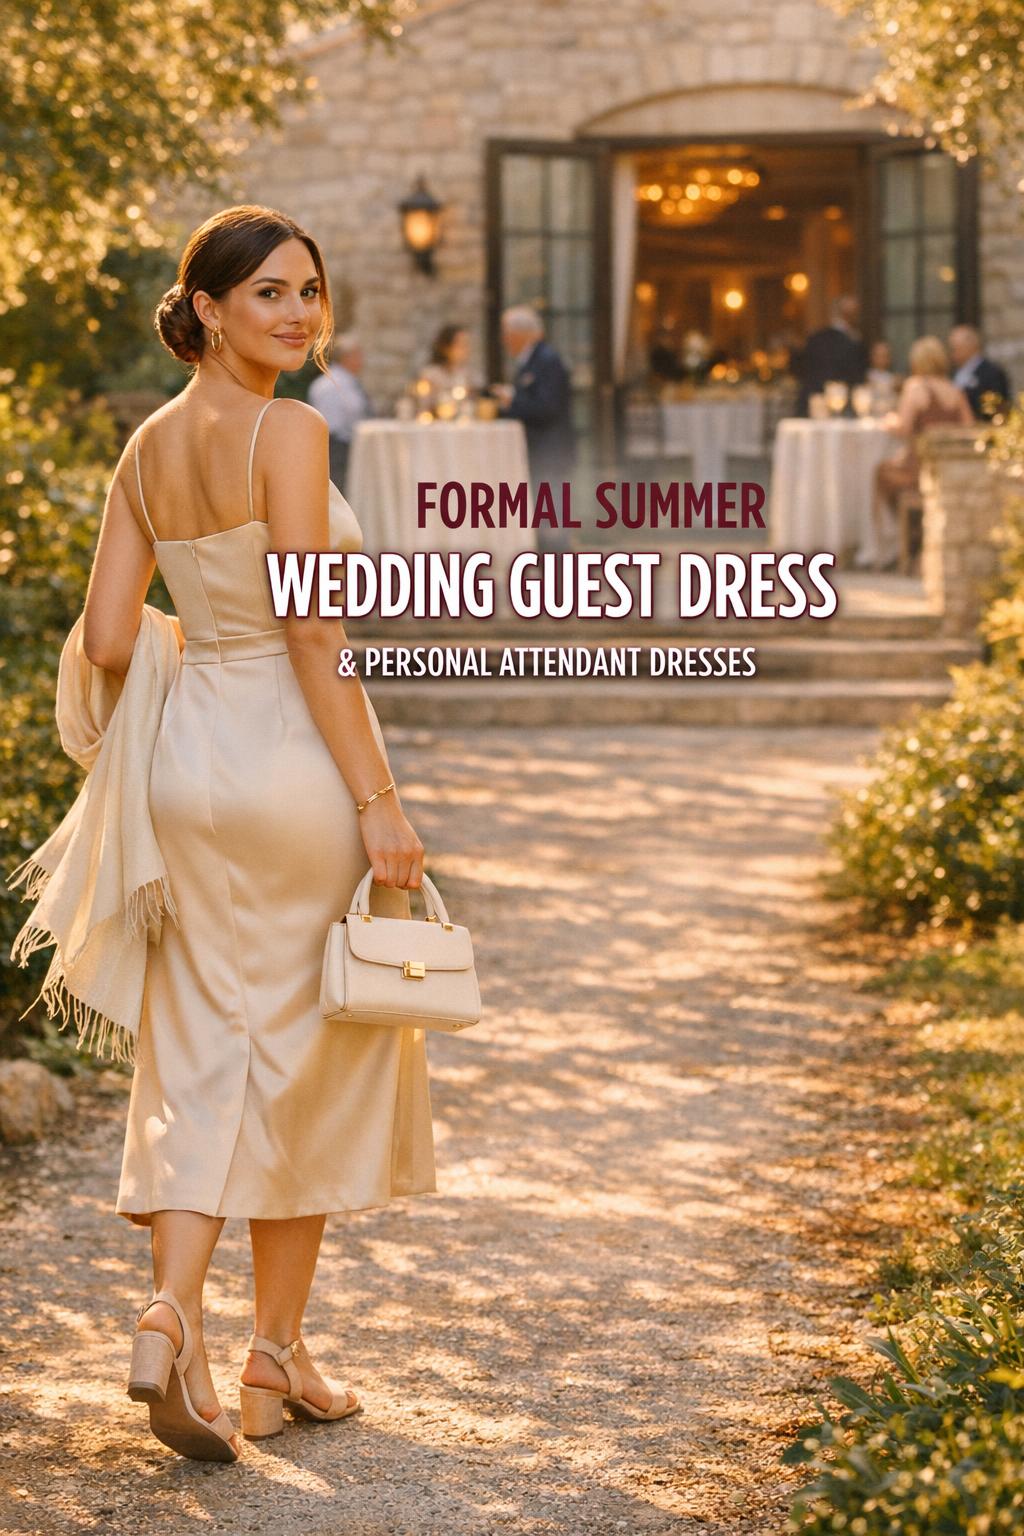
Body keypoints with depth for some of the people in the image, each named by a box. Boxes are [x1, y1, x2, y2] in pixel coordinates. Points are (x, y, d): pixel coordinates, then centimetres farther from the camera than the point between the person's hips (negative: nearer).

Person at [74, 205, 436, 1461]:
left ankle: (170, 1314, -8)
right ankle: (275, 1358, 17)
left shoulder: (148, 446, 8)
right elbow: (313, 635, -18)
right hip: (297, 760, -6)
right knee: (306, 1056, 8)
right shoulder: (287, 432, -13)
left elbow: (107, 640, 6)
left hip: (188, 758, 6)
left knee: (203, 1061, 9)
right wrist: (379, 802, -15)